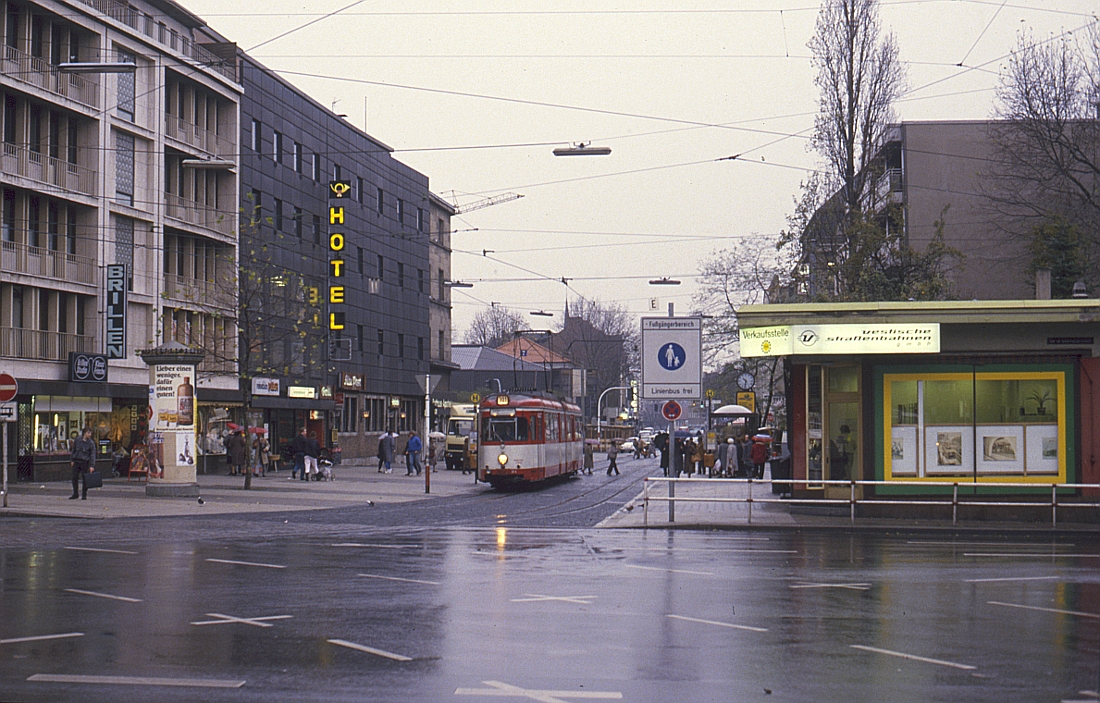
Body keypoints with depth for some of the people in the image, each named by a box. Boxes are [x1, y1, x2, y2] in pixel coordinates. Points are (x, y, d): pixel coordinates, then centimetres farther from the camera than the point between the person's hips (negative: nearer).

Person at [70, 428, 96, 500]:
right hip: (76, 461, 3)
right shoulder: (77, 441, 5)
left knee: (84, 479, 0)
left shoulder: (91, 443, -3)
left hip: (85, 462, -3)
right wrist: (72, 460, 8)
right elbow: (73, 451, 14)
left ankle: (84, 495, 8)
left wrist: (92, 466, -12)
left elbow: (92, 455, -5)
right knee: (74, 478, 3)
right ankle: (75, 494, 14)